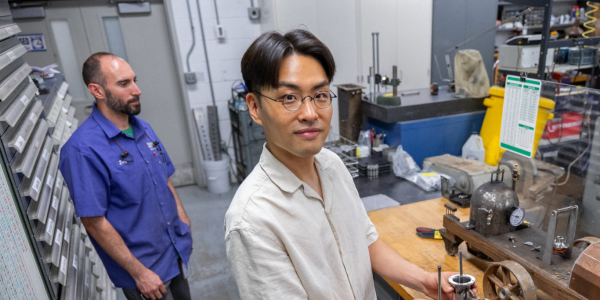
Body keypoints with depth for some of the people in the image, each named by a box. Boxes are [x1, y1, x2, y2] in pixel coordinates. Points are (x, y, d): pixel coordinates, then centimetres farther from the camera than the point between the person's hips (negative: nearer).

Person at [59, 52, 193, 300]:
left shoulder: (143, 127, 0)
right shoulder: (83, 150, -22)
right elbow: (94, 222, -20)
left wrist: (183, 219, 10)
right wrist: (139, 273, -16)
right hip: (144, 266, -6)